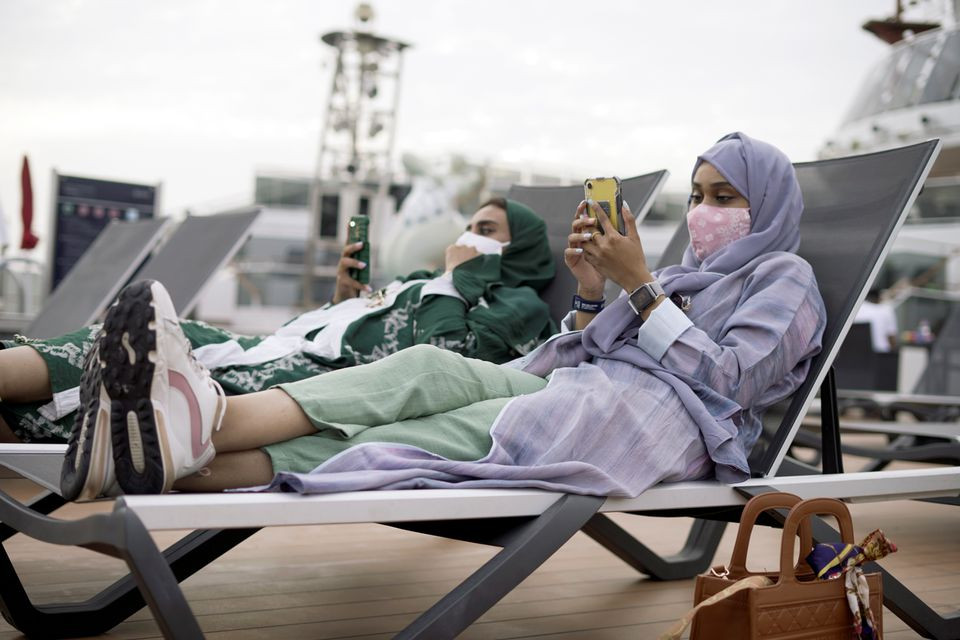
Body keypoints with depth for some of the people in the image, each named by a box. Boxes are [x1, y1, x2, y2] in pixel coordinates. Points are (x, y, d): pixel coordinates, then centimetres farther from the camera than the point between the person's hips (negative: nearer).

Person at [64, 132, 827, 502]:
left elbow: (726, 380, -5)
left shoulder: (785, 278, 14)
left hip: (657, 421, -6)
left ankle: (199, 436, -49)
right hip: (585, 396, 7)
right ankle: (190, 444, -44)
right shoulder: (688, 274, 34)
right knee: (434, 370, -24)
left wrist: (641, 287, -7)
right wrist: (592, 290, 7)